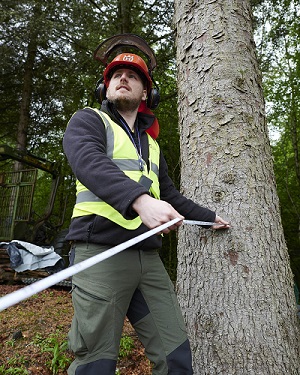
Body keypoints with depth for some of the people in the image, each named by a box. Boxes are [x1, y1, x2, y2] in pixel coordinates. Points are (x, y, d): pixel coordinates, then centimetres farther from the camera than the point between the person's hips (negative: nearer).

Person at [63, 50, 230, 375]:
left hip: (147, 257, 6)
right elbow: (90, 163, -17)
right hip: (101, 251, -5)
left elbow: (170, 196, 31)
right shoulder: (87, 120, 6)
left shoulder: (150, 144, 24)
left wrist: (209, 217, 34)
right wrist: (140, 200, -33)